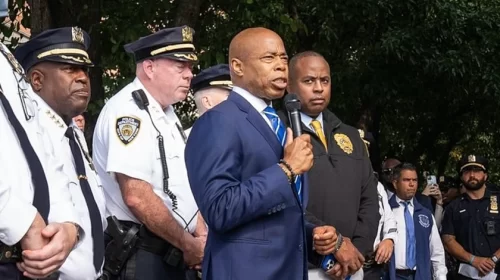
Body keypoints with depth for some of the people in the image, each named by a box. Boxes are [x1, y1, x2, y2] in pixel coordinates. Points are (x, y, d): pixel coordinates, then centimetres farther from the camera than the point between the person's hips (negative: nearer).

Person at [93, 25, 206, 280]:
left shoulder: (167, 114, 13)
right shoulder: (128, 111, -16)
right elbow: (137, 197, -23)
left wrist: (201, 235, 3)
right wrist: (188, 244, -13)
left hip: (171, 254, 9)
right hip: (139, 256, -9)